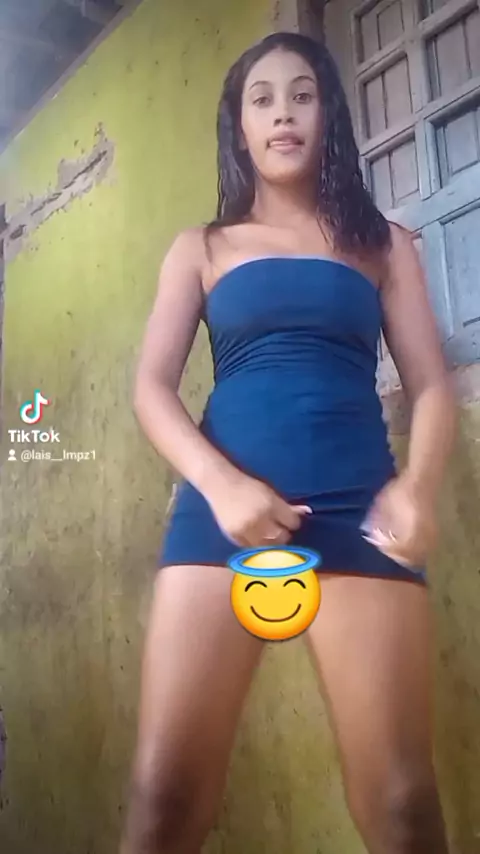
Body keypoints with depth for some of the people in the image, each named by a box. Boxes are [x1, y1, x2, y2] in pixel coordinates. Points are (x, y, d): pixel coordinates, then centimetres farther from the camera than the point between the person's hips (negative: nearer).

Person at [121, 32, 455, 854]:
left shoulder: (382, 243, 18)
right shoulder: (201, 248, 17)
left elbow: (431, 386, 10)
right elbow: (152, 388, 6)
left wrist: (417, 486, -12)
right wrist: (220, 484, -13)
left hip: (357, 511, 1)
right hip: (222, 506, 0)